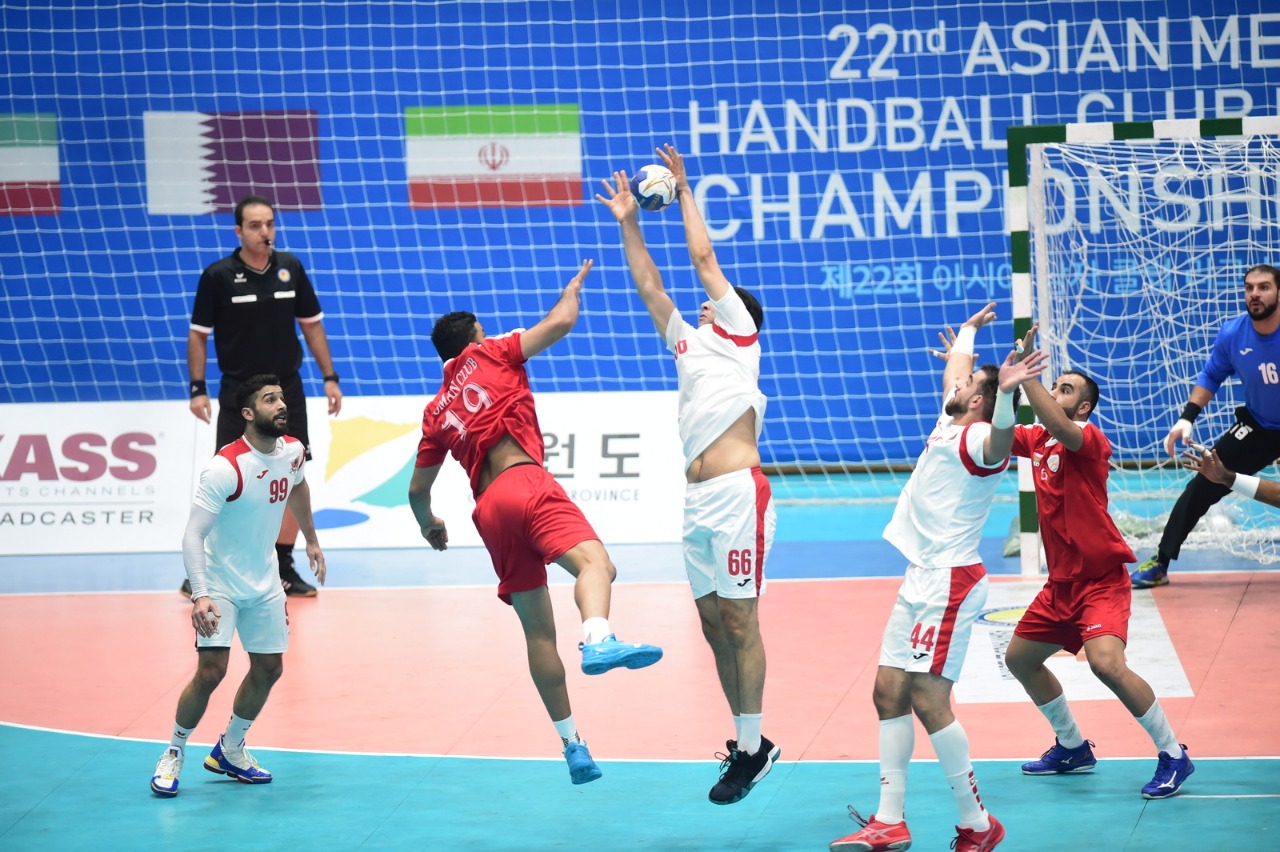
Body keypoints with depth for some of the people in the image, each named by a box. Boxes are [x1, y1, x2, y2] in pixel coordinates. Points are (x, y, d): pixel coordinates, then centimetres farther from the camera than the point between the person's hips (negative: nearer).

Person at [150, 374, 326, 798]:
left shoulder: (293, 451, -6)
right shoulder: (225, 468, -27)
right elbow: (193, 534, -29)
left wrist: (311, 540, 27)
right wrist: (199, 595, -40)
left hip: (264, 582, 7)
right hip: (219, 583, -7)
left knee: (269, 668, 10)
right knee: (211, 671, -16)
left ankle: (229, 751, 29)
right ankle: (174, 753, 5)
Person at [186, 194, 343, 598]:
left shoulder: (291, 268, 1)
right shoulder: (218, 276, -8)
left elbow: (311, 324, 10)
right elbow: (198, 334, -2)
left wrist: (330, 377, 5)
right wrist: (198, 389, -10)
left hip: (287, 390, 3)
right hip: (239, 394, -3)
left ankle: (283, 568, 15)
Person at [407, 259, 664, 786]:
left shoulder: (436, 411, 27)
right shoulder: (488, 355, 16)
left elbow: (417, 489, 30)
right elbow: (561, 322, 10)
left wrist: (429, 525, 50)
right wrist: (572, 288, 31)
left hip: (487, 511, 5)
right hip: (524, 482, -5)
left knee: (538, 631, 8)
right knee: (594, 563, -28)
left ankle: (572, 744, 6)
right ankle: (598, 641, -60)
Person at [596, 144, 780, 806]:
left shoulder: (740, 336, 7)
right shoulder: (689, 343, 23)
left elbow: (703, 257, 5)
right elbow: (648, 284, 26)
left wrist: (683, 190, 13)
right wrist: (628, 223, 24)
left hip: (737, 494, -7)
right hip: (696, 499, 7)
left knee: (739, 620, -7)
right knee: (713, 622, 7)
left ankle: (752, 751, -4)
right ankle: (748, 743, 13)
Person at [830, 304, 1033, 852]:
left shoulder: (979, 438, -11)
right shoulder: (948, 425, 15)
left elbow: (1000, 438, -38)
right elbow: (957, 363, 35)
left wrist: (1005, 394, -57)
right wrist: (970, 328, 54)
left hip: (949, 581, -10)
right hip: (920, 580, 10)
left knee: (928, 700, -14)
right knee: (889, 694, 8)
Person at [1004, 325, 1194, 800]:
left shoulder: (1089, 440, -15)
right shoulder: (1035, 440, 8)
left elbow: (1057, 426, -35)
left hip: (1100, 579, -9)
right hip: (1061, 582, 9)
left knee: (1106, 662, -27)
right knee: (1019, 658, 17)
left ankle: (1173, 755, -13)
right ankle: (1073, 748, 32)